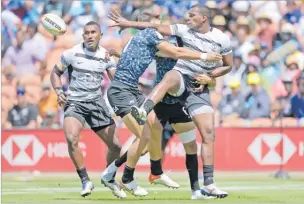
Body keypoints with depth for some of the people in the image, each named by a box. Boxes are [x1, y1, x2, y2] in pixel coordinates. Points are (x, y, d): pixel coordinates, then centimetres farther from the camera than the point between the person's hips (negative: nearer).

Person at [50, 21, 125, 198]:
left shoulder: (106, 56, 3)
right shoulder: (72, 54, -4)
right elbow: (56, 73, 7)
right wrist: (59, 92, -10)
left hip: (96, 102, 3)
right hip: (75, 102, -3)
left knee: (115, 146, 2)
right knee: (72, 138, -30)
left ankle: (109, 179, 31)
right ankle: (85, 180, -17)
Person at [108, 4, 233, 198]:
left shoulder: (222, 39, 3)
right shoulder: (184, 30, 3)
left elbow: (228, 66, 13)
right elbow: (157, 27, 4)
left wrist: (209, 77, -3)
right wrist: (128, 23, 1)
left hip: (199, 87, 2)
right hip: (181, 76, -2)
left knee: (209, 135, -6)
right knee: (169, 78, -41)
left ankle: (208, 184, 0)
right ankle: (143, 112, -69)